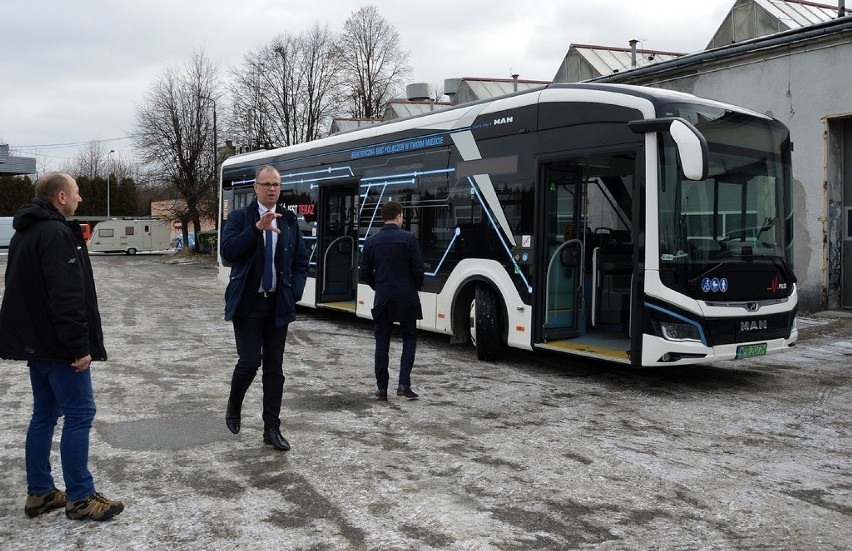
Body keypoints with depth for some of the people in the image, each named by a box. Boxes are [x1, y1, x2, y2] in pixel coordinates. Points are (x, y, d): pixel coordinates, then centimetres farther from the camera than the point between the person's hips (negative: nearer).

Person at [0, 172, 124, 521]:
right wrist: (79, 346, -22)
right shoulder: (56, 233, -17)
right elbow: (66, 297, -24)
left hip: (34, 341, 10)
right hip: (58, 344, -10)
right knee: (79, 414, -4)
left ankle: (39, 493, 21)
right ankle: (80, 499, 1)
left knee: (44, 414, 14)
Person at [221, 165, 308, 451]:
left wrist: (294, 294, -3)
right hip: (248, 304, -3)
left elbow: (301, 263, 11)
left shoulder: (289, 220, 7)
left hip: (278, 305, 3)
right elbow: (228, 252, -18)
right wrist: (257, 228, -26)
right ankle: (233, 408, 20)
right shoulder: (240, 218, -1)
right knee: (250, 361, -9)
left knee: (274, 367, 5)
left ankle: (272, 429, 12)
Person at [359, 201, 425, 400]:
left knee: (382, 342, 9)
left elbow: (364, 272, 4)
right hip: (406, 298, -3)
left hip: (382, 299, 3)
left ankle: (382, 388, 9)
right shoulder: (408, 238, -9)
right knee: (410, 339, 10)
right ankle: (404, 384, -1)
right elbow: (418, 269, -10)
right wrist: (417, 287, 8)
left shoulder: (371, 241, 2)